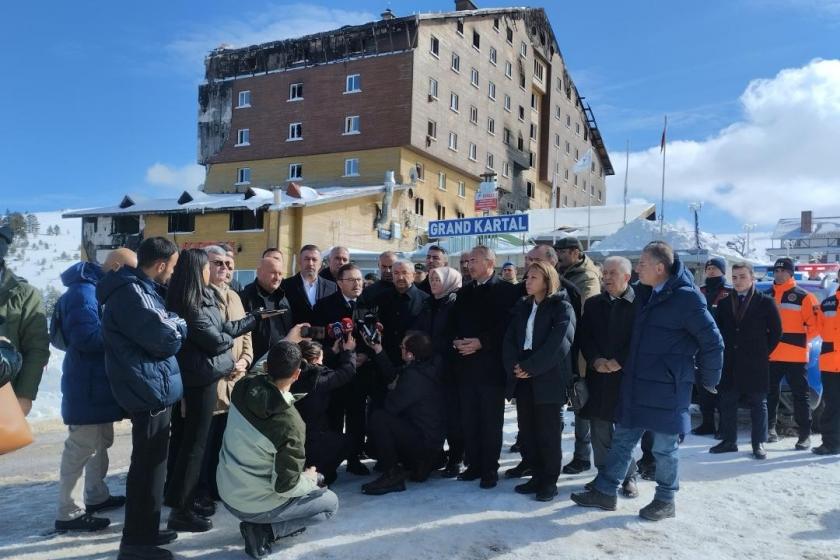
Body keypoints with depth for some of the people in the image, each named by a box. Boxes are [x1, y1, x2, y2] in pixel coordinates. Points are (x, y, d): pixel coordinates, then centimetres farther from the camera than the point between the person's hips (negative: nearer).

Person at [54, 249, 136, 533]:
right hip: (87, 384, -10)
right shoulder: (84, 291, -18)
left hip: (99, 380, 10)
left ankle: (96, 496, 32)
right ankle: (68, 513, 5)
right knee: (82, 445, -4)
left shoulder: (100, 289, 14)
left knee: (101, 440, 19)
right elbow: (86, 336, -29)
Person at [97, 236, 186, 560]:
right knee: (148, 466, -1)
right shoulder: (131, 293, -18)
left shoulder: (140, 290, 15)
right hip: (150, 391, -10)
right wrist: (180, 325, -4)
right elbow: (165, 338, -22)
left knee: (150, 464, 18)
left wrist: (171, 325, 1)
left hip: (153, 389, 10)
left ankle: (145, 530, 31)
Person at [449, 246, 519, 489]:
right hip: (465, 363, 5)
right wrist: (456, 340, -4)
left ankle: (490, 468, 12)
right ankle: (473, 464, 20)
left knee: (491, 420, 3)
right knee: (469, 419, 9)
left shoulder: (506, 290, -4)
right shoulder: (464, 291, 15)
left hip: (491, 365, -5)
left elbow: (507, 325, -12)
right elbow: (453, 321, 15)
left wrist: (481, 342, -17)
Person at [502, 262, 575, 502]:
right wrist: (514, 366, -7)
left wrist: (530, 367, -15)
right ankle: (537, 475, 21)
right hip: (523, 377, 6)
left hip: (548, 378, -6)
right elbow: (510, 338, 9)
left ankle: (549, 481, 13)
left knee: (548, 432, 0)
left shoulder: (561, 307, -2)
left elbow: (556, 343, -13)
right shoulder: (522, 306, 16)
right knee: (526, 430, 8)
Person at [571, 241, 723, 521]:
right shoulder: (644, 293, 7)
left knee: (665, 447, 8)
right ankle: (605, 491, 24)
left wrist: (707, 379, -2)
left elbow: (712, 341, -11)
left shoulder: (687, 298, -16)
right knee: (622, 439, 13)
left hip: (668, 387, -7)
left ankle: (665, 501, 25)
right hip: (635, 383, 7)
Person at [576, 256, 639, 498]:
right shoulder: (593, 303, 10)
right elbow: (583, 336, 7)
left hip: (625, 376, -4)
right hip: (598, 375, 4)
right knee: (600, 428, 10)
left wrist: (619, 361, -15)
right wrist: (595, 360, -7)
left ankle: (628, 476, 18)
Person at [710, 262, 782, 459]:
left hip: (755, 364, -3)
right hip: (729, 363, 4)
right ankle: (729, 440, 19)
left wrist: (764, 352, 2)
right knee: (727, 403, 8)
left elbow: (776, 331, 1)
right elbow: (718, 328, 14)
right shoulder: (724, 302, 8)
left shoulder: (765, 301, -2)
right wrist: (723, 352, 7)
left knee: (758, 404, 6)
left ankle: (759, 443, 15)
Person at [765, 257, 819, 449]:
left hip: (795, 356, -4)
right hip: (770, 355, 4)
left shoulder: (803, 297, -4)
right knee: (770, 393, 12)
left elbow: (814, 324, -3)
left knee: (800, 395, 1)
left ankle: (805, 434, 8)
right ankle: (770, 428, 23)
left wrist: (799, 340, -4)